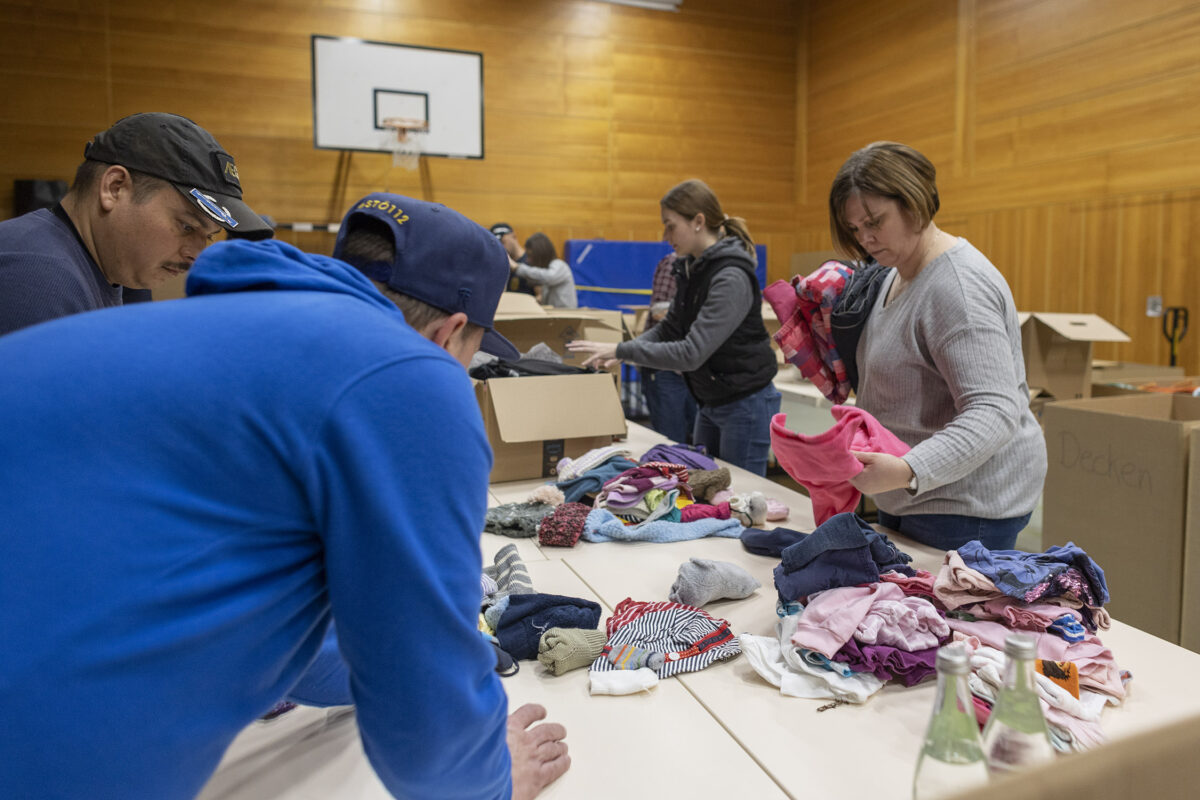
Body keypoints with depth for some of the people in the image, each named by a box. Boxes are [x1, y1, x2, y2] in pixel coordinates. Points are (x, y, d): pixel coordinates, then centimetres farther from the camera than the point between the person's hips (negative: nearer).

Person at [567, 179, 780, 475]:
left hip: (744, 404, -9)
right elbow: (670, 328, 10)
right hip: (710, 403, 9)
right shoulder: (691, 267, 4)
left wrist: (622, 351, -26)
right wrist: (620, 352, -5)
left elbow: (692, 353, -30)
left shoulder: (731, 278, -24)